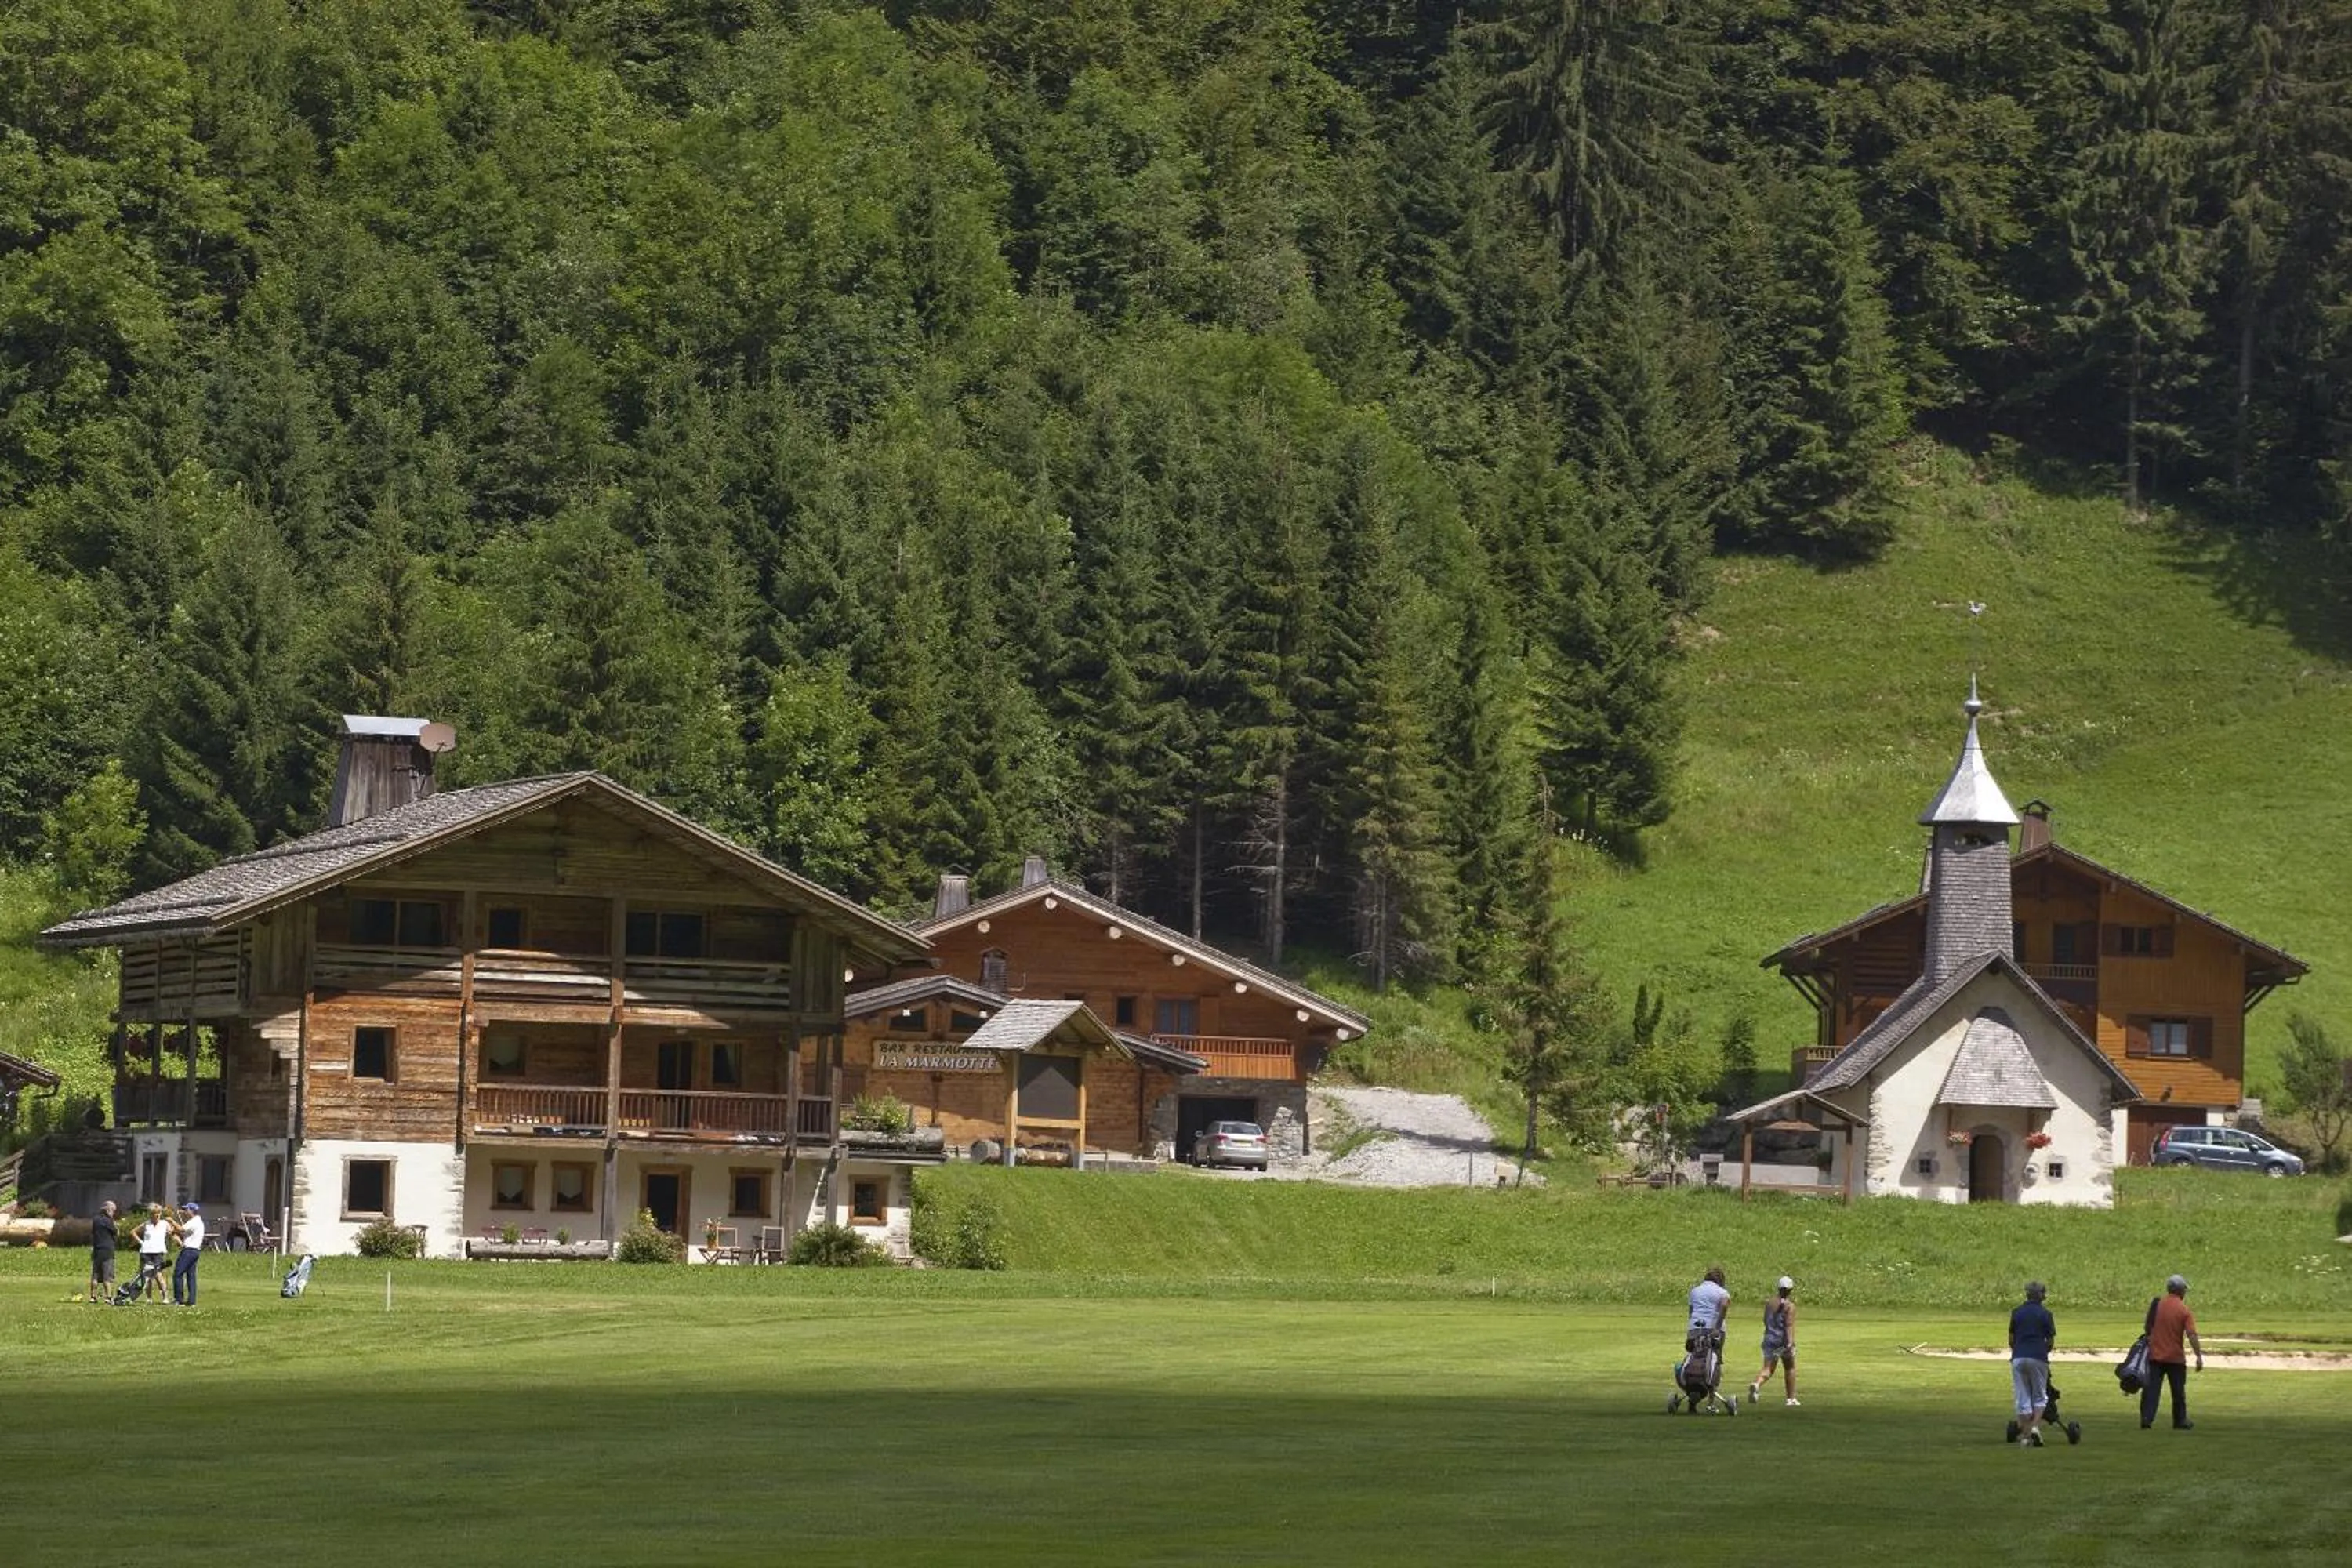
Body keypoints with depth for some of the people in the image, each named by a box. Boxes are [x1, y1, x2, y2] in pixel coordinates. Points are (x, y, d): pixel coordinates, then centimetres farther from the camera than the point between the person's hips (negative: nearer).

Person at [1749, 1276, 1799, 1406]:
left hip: (1770, 1339, 4)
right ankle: (1790, 1398, 23)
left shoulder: (1769, 1303, 8)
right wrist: (1790, 1342, -26)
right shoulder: (1790, 1306, -8)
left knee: (1768, 1370, 0)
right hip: (1784, 1340, -3)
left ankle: (1757, 1385, -31)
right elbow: (1789, 1325, -19)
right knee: (1790, 1368, 17)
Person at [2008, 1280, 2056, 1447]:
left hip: (2018, 1358, 2)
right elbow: (2051, 1341, 3)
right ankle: (2035, 1427, -12)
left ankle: (2023, 1436, 4)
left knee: (2022, 1398, 7)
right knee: (2040, 1397, 10)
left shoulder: (2017, 1313, 7)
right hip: (2038, 1358, -2)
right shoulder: (2045, 1314, -1)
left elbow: (2011, 1339, 11)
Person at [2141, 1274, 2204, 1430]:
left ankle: (2146, 1418, -9)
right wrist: (2199, 1357, -13)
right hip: (2175, 1357, -2)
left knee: (2151, 1388, 1)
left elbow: (2149, 1328, 12)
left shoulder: (2156, 1304, 2)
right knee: (2178, 1391, 11)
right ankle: (2180, 1421, 20)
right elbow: (2192, 1335, -15)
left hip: (2155, 1356, 2)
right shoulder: (2184, 1310, -9)